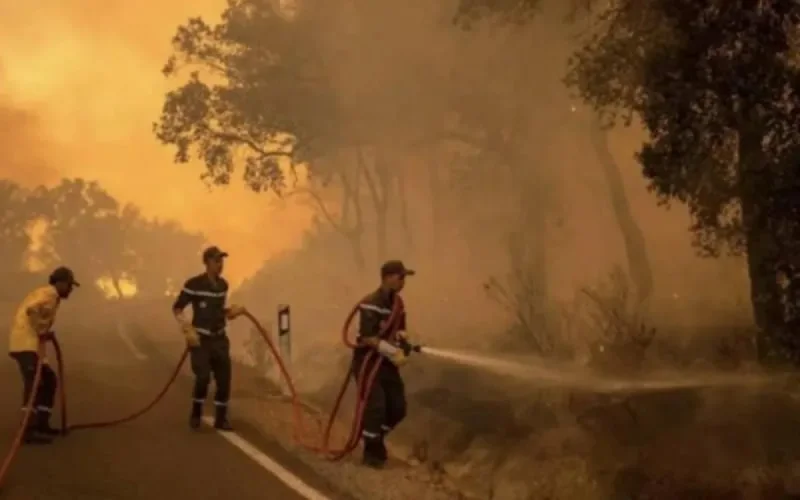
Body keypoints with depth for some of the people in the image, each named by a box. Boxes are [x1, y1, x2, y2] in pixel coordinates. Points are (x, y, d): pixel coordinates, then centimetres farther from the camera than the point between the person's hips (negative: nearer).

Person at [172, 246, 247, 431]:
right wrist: (188, 330, -19)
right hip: (200, 339, -6)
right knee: (203, 377, -17)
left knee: (224, 379, 3)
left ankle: (221, 418, 15)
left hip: (220, 339, 6)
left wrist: (231, 312, 2)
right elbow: (176, 308, -9)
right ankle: (196, 414, 6)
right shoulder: (194, 284, -13)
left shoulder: (223, 285, 7)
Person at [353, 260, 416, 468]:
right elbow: (368, 337, -25)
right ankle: (371, 451, 6)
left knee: (398, 407, 9)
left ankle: (376, 439, 31)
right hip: (367, 361, -8)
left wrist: (402, 339, -6)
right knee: (376, 406, -12)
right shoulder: (371, 304, -20)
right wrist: (394, 353, -25)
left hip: (387, 362, 8)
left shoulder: (396, 302, 7)